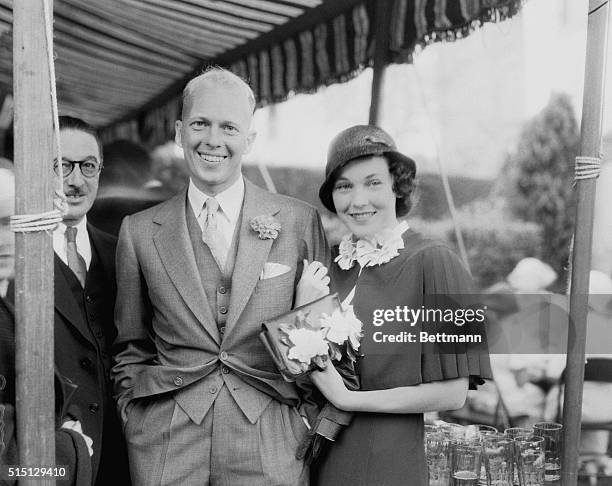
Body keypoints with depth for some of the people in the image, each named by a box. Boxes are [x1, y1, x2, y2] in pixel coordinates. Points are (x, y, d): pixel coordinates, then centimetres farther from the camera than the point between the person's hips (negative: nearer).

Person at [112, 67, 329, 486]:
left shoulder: (300, 221, 0)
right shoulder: (140, 232, 3)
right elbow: (131, 349, 11)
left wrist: (315, 425, 2)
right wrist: (139, 427, 2)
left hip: (270, 446, 0)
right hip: (166, 449, 1)